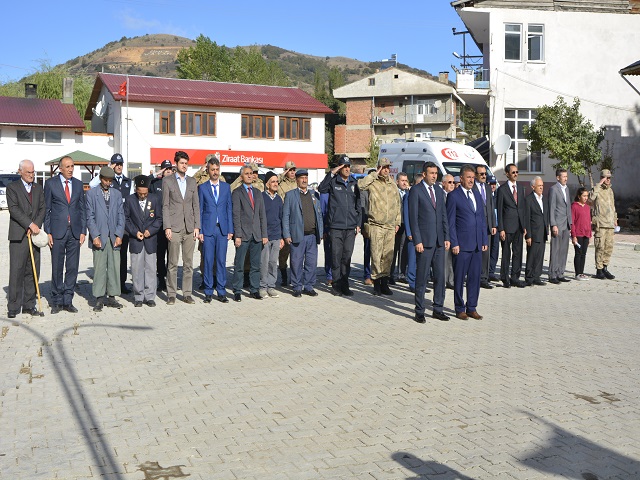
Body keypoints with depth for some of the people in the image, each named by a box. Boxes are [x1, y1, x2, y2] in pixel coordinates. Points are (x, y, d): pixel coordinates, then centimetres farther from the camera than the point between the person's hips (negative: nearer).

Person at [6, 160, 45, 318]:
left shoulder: (38, 189, 16)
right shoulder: (12, 187, 2)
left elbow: (42, 209, 9)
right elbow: (14, 209, -9)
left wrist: (36, 226, -7)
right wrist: (30, 224, -16)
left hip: (35, 234, 5)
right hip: (18, 236, -4)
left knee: (33, 272, 5)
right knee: (17, 271, -5)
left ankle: (29, 305, 12)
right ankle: (13, 307, 0)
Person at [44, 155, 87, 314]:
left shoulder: (78, 184, 10)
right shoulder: (51, 183, 1)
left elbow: (82, 209, 11)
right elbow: (46, 209, 1)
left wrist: (83, 231, 4)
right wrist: (48, 232, -5)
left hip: (75, 232, 3)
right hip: (57, 231, -3)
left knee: (73, 268, 4)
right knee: (57, 268, 2)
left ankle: (68, 301, 13)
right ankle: (57, 301, 13)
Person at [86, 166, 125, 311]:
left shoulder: (117, 194, 12)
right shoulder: (91, 193, 3)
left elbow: (121, 216, 9)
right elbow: (90, 217, -1)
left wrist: (119, 235, -1)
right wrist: (95, 236, -9)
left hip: (114, 237, 3)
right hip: (99, 237, -3)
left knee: (114, 267, 3)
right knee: (99, 268, -3)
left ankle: (111, 297, 12)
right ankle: (99, 298, 3)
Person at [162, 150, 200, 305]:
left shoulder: (192, 182, 14)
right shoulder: (167, 181, 3)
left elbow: (196, 205, 12)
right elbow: (165, 205, -1)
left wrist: (197, 226, 4)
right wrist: (167, 227, -9)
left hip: (190, 228, 4)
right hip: (174, 227, -3)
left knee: (188, 263, 6)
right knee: (173, 263, -1)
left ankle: (187, 294, 13)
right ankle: (171, 295, 7)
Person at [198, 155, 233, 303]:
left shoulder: (226, 187, 10)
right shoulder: (202, 187, 5)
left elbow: (229, 209, 9)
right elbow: (200, 210, 4)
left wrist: (230, 229, 3)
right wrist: (199, 231, -3)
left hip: (223, 229, 1)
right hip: (208, 229, -1)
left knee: (221, 261, 3)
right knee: (208, 261, 1)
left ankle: (221, 292, 10)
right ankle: (208, 292, 9)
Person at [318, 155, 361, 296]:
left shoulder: (354, 183, 13)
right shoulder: (333, 182, 2)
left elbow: (358, 204, 17)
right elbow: (321, 189, -17)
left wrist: (358, 223, 13)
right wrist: (331, 173, -17)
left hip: (351, 227, 3)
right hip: (336, 226, -3)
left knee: (347, 256, 7)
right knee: (336, 256, -2)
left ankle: (344, 284, 15)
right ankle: (336, 284, 7)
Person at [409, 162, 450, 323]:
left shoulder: (439, 191, 14)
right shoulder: (416, 191, -4)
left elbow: (444, 216, 16)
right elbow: (413, 217, -8)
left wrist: (446, 237, 8)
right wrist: (417, 241, -13)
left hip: (439, 242, 6)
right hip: (424, 241, -6)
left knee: (440, 276, 8)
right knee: (422, 278, 0)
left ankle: (438, 309, 18)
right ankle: (419, 311, 9)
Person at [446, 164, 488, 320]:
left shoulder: (477, 194, 15)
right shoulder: (453, 196, -4)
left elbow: (482, 219, 17)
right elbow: (450, 222, -6)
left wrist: (484, 240, 11)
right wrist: (454, 243, -12)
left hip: (477, 244, 6)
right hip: (462, 244, -6)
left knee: (475, 277, 9)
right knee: (459, 278, 2)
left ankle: (472, 308, 18)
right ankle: (460, 309, 12)